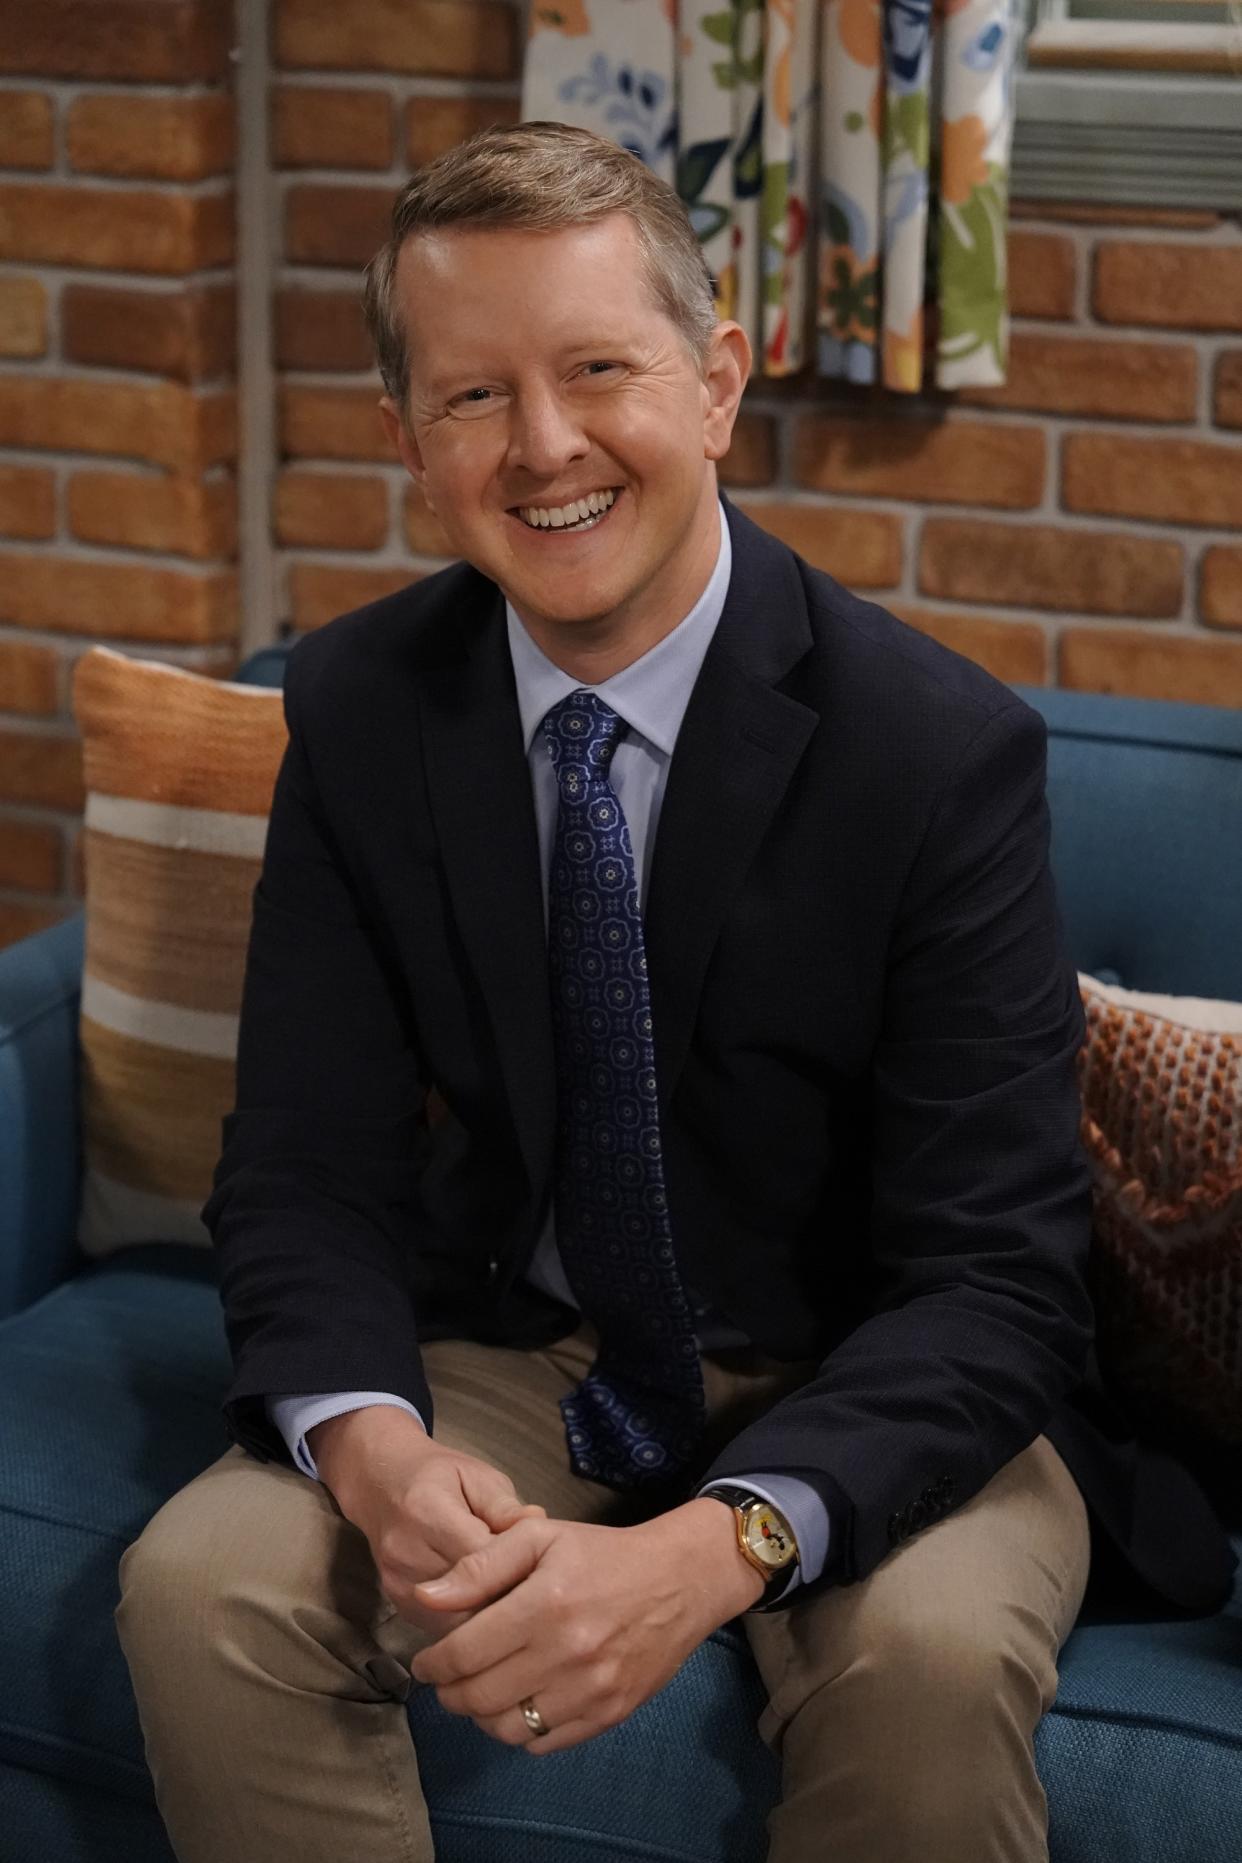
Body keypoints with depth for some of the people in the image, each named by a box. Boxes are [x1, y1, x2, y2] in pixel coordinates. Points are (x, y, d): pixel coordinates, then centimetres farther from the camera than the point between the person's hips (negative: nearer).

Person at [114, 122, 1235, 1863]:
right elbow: (303, 1168, -6)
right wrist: (374, 1448, -29)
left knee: (929, 1655, -33)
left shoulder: (944, 745, -18)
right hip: (508, 1359, 3)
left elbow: (993, 1273, -20)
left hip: (853, 1388, -2)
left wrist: (715, 1550, -38)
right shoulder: (357, 708, -6)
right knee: (198, 1586, -23)